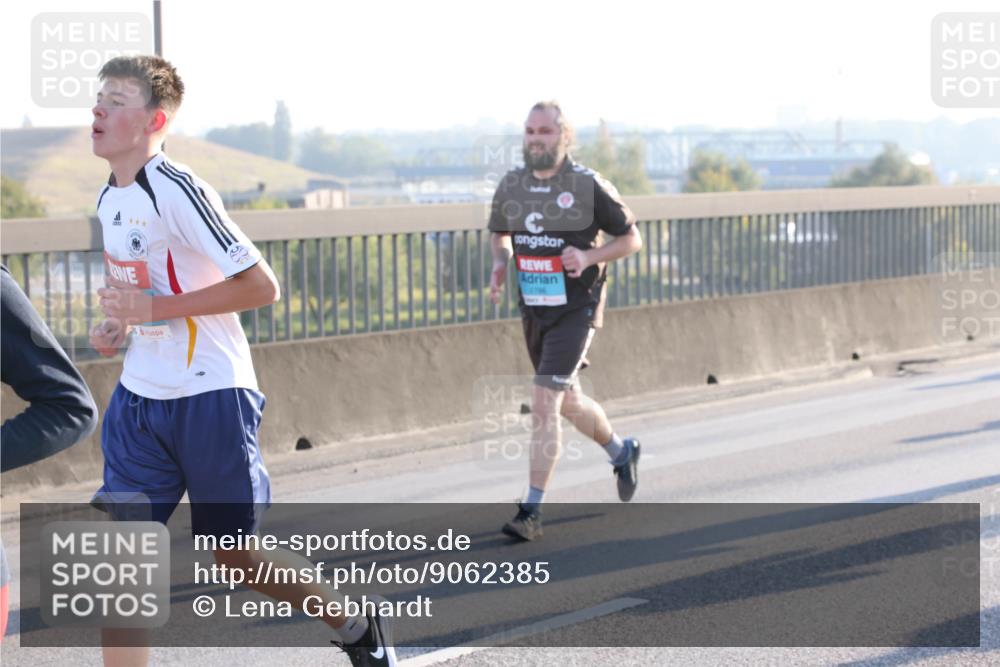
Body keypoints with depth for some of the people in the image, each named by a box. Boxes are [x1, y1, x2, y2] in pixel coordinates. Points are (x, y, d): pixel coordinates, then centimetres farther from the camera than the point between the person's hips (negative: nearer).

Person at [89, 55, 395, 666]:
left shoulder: (177, 191, -18)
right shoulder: (109, 198, 9)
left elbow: (261, 286, -21)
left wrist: (153, 308, -22)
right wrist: (118, 324, 5)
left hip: (211, 397, -7)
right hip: (139, 398, 7)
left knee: (237, 557, 6)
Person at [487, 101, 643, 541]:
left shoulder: (589, 187, -13)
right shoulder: (511, 186, 0)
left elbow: (631, 238, -3)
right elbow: (500, 233, 19)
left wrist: (589, 257, -20)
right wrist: (499, 264, -3)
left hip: (575, 311, -6)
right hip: (533, 312, 6)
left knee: (543, 403, -16)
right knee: (568, 403, 20)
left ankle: (531, 511, -11)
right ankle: (621, 452, 49)